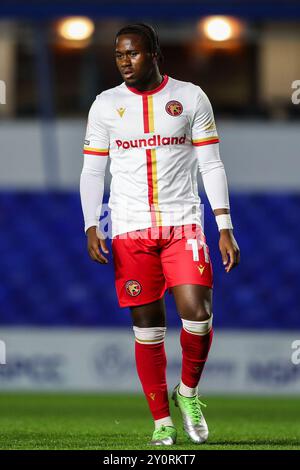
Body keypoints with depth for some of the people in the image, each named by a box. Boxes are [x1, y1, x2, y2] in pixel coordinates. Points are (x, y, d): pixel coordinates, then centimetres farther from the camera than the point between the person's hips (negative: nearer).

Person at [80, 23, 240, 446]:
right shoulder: (106, 105, 6)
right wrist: (91, 227, -4)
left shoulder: (190, 97, 3)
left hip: (183, 224, -1)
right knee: (147, 327, 1)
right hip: (130, 231, 1)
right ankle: (162, 422, 9)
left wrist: (225, 227, -3)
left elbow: (211, 166, 3)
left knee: (197, 313, -16)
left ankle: (188, 392, 10)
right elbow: (92, 171, 9)